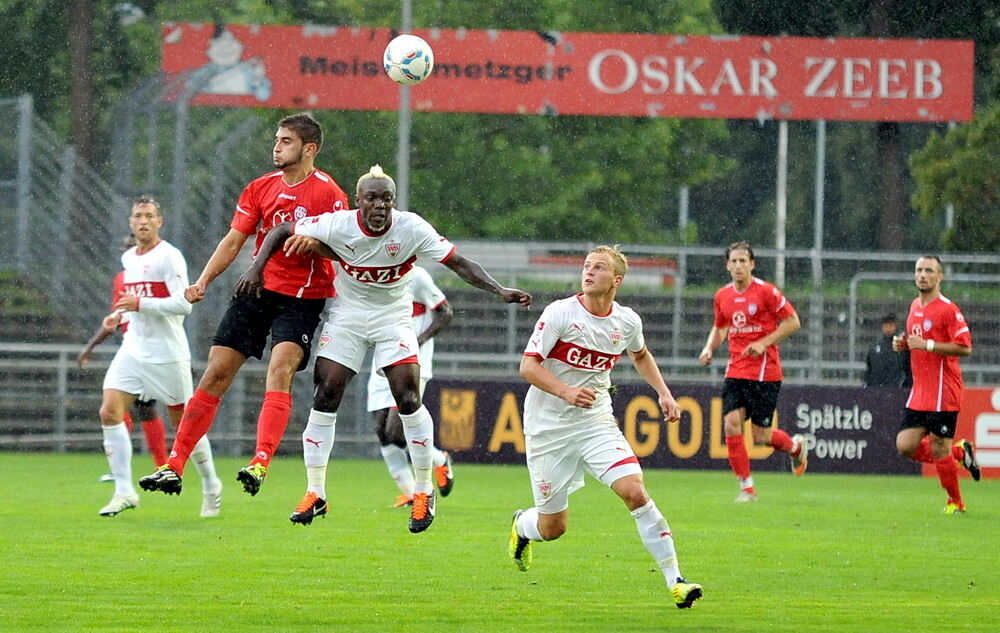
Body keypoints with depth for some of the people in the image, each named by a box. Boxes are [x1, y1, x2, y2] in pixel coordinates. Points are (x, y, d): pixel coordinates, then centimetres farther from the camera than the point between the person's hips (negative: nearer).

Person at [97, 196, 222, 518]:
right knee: (110, 412, -12)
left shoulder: (169, 256, -11)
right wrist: (119, 316, 12)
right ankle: (124, 491, -9)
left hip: (167, 354, -7)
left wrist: (140, 304, -24)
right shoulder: (128, 258, 14)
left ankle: (211, 487, 23)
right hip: (133, 349, 7)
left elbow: (183, 304, -19)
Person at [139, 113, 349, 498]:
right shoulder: (260, 188, 10)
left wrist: (310, 242, -28)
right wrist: (203, 282, -2)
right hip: (256, 290, 5)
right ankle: (174, 467, 3)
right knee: (216, 374, 0)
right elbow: (234, 241, 9)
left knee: (280, 369, -25)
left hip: (301, 297, -5)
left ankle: (261, 463, -35)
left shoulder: (328, 193, -7)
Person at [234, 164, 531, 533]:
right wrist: (256, 269, -14)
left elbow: (459, 264, -19)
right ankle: (315, 494, 5)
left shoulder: (412, 229, -19)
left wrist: (500, 291, -29)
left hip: (393, 318, -1)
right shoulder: (338, 226, -18)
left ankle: (423, 492, 3)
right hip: (347, 316, 1)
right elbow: (281, 232, -5)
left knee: (408, 399, -13)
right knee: (325, 396, -7)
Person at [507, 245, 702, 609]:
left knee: (635, 492, -20)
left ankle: (674, 581, -15)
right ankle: (521, 526, 42)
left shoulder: (627, 322, 1)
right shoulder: (560, 313, -13)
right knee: (552, 528, 3)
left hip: (596, 422, 3)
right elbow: (528, 366, -16)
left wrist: (663, 393, 12)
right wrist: (566, 391, -32)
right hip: (548, 426, -3)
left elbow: (640, 355, 25)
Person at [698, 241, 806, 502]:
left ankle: (795, 446, 32)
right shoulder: (722, 296, 7)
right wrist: (709, 348, 4)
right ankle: (746, 487, -2)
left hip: (765, 371, -5)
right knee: (731, 423, -12)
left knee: (761, 436, -3)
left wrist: (764, 343, -15)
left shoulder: (765, 292, -9)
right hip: (735, 371, 5)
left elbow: (792, 321, -6)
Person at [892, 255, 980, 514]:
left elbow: (965, 347, -17)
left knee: (939, 447, -5)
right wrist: (903, 343, 6)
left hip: (943, 393, -8)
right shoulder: (915, 306, 14)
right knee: (905, 446, 0)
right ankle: (960, 451, 21)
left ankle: (955, 502, 13)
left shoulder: (948, 309, -11)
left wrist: (927, 345, -22)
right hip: (919, 392, 8)